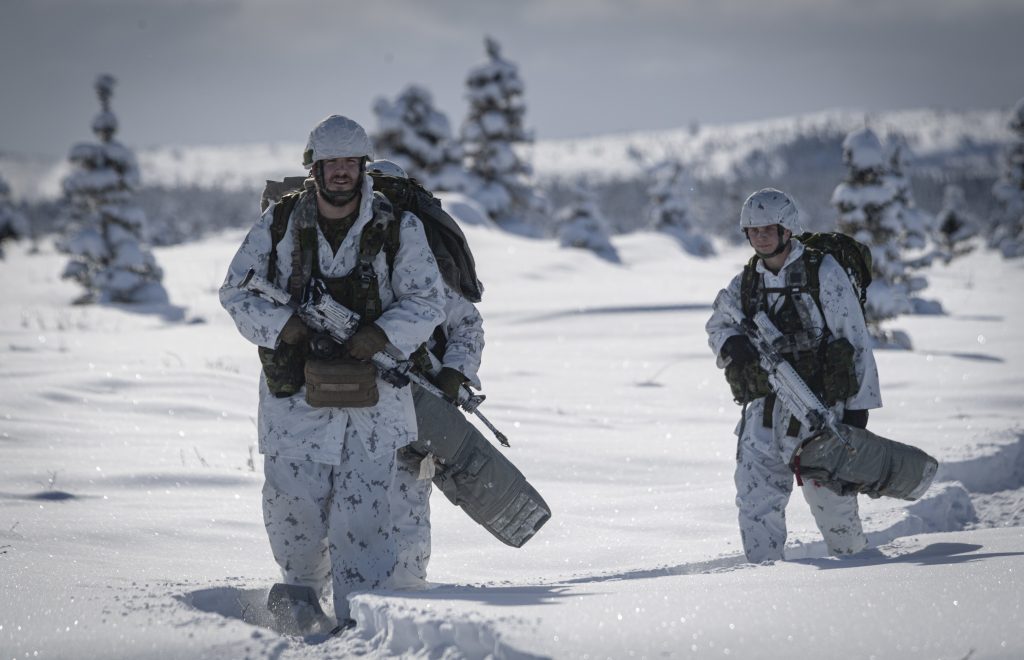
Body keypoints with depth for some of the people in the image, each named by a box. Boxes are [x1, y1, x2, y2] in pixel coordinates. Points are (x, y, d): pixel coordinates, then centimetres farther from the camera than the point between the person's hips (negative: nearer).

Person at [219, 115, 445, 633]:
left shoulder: (398, 229, 0)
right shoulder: (278, 224, 2)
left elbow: (427, 302, -1)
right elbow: (237, 291, 4)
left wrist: (380, 335, -20)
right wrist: (284, 326, -15)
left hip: (371, 396, -1)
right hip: (296, 394, 1)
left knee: (362, 514, -5)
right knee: (292, 504, 2)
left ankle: (360, 622, 3)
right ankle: (301, 586, 30)